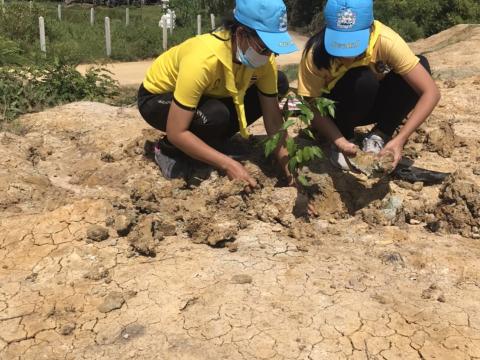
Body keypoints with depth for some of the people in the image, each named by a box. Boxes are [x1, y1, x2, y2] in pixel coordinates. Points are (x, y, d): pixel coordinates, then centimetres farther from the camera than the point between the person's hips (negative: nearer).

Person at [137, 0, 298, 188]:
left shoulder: (264, 58, -22)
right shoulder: (203, 60, -40)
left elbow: (272, 116, -12)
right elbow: (176, 133, -37)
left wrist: (285, 159, -25)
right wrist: (228, 164, -37)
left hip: (210, 95, 6)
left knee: (280, 83, -10)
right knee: (215, 116, -38)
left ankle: (213, 142, 2)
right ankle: (168, 150, -6)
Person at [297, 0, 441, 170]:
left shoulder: (384, 40, -30)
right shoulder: (316, 52, -30)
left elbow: (431, 92, -30)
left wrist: (400, 139, -40)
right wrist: (340, 141, -39)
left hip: (374, 104, 2)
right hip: (336, 109, -2)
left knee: (422, 64, -24)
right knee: (364, 80, -35)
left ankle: (379, 136, -10)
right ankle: (344, 138, -9)